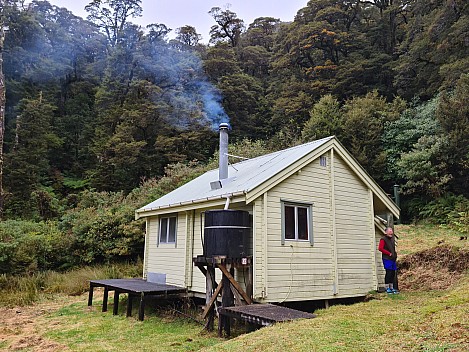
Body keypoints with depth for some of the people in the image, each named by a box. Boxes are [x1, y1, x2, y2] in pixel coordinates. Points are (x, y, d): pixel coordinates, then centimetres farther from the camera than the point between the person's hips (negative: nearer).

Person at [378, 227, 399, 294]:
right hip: (387, 259, -8)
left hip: (393, 259, 8)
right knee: (388, 273, -8)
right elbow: (380, 248, -16)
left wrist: (395, 253, 11)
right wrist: (389, 253, -14)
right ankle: (387, 288, 0)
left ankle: (391, 288, 20)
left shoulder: (392, 239, 17)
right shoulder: (383, 239, -7)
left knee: (393, 273, 10)